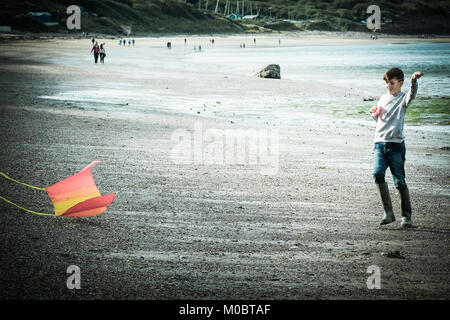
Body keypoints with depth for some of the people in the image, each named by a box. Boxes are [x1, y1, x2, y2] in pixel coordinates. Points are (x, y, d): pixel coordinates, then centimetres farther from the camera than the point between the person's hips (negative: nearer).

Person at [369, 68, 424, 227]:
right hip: (379, 143, 4)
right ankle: (388, 212, -11)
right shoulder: (383, 98, 19)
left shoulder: (402, 98, 2)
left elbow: (412, 95, -23)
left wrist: (414, 81, -43)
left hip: (396, 144, -4)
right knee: (378, 173, -16)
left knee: (400, 181, -3)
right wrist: (374, 114, 8)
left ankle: (406, 215, 10)